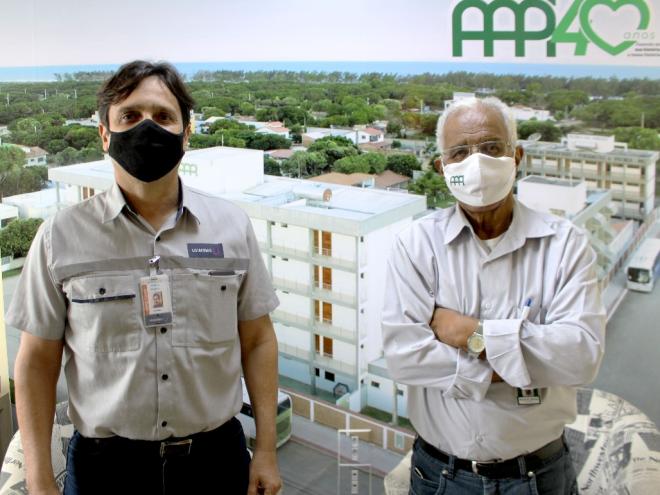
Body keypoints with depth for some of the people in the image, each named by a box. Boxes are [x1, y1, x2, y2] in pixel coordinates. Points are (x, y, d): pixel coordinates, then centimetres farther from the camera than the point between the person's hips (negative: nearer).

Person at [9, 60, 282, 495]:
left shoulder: (232, 226, -3)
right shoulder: (62, 236, -7)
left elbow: (257, 340, 1)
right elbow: (38, 361, -1)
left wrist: (266, 451, 1)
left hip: (216, 456, 1)